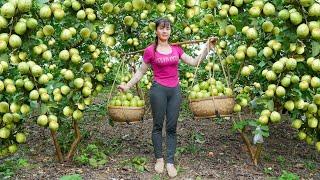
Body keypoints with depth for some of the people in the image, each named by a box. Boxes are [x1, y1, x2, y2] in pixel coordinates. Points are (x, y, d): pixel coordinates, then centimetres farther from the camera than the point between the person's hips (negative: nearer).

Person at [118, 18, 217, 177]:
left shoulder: (176, 48, 6)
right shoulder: (150, 51, -4)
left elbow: (194, 62, 8)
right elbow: (141, 72, 4)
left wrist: (207, 47, 3)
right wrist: (127, 86, -2)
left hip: (175, 90, 3)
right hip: (159, 89, -3)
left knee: (172, 127, 4)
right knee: (158, 125, 6)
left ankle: (170, 162, 10)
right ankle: (159, 159, 20)